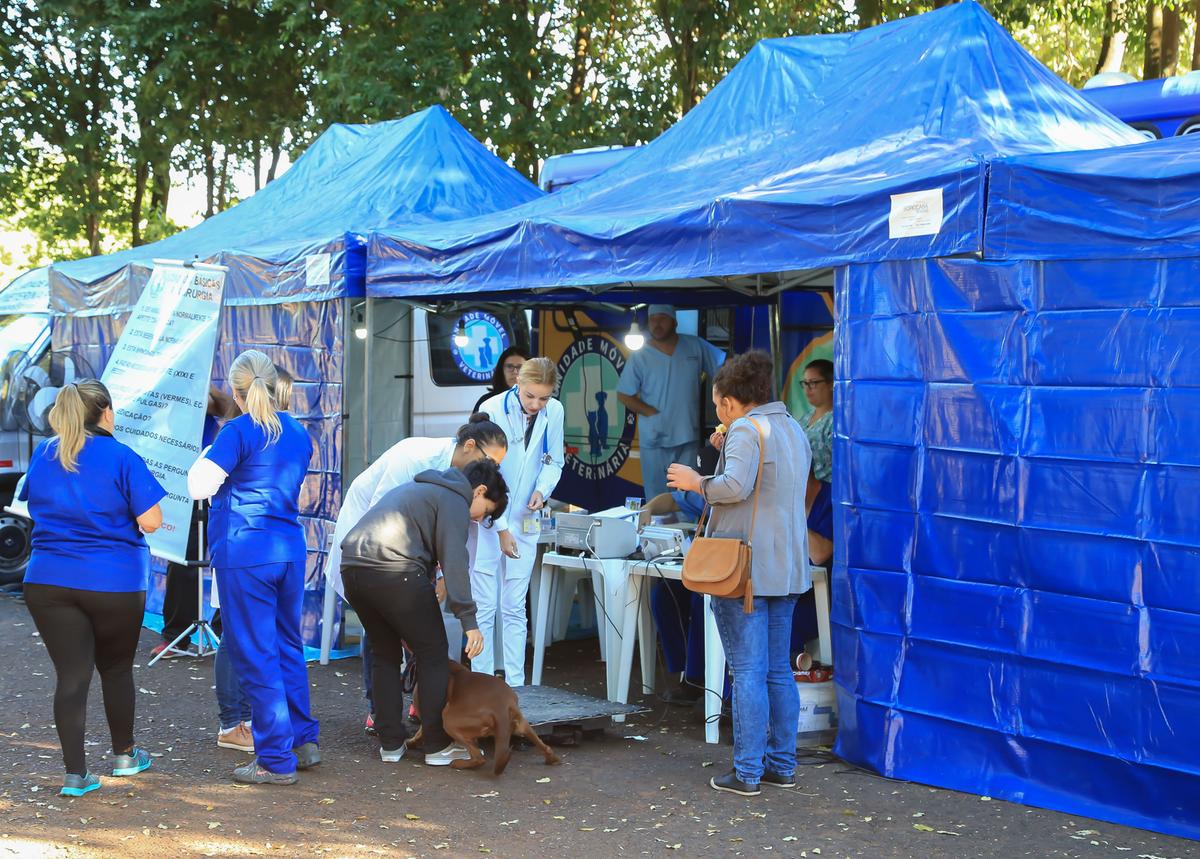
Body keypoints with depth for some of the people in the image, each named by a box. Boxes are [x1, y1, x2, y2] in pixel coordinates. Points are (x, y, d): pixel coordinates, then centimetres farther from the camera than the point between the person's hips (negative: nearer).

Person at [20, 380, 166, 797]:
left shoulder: (42, 455, 6)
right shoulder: (121, 457, -10)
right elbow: (151, 522, -12)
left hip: (48, 581, 3)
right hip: (114, 583, -3)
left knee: (71, 675, 4)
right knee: (116, 668, 17)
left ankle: (75, 773, 1)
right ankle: (124, 755, 31)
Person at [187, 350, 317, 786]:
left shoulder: (238, 431, -10)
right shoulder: (298, 433, 11)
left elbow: (200, 486, -12)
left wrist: (207, 455, 6)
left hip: (244, 550, -7)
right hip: (290, 547, 7)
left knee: (255, 655, -1)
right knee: (287, 644, 19)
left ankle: (276, 760, 3)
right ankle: (304, 741, 26)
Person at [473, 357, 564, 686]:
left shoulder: (554, 412, -3)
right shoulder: (492, 410, -16)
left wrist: (542, 490, -11)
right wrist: (500, 528, -16)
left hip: (524, 520, 3)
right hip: (488, 520, -3)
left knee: (514, 609, 7)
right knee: (484, 607, -2)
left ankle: (516, 687, 10)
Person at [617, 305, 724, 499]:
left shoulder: (695, 347, 3)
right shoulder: (640, 357, -2)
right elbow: (623, 395, 1)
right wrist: (651, 412, -9)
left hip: (688, 438, 2)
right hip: (655, 440, -2)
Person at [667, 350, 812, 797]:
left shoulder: (746, 430, -13)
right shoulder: (794, 429, 16)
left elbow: (736, 486, -27)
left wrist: (698, 482, -10)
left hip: (744, 570, -9)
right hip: (786, 569, 9)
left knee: (748, 672, -4)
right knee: (778, 671, 14)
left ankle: (747, 772, -1)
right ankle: (782, 765, 19)